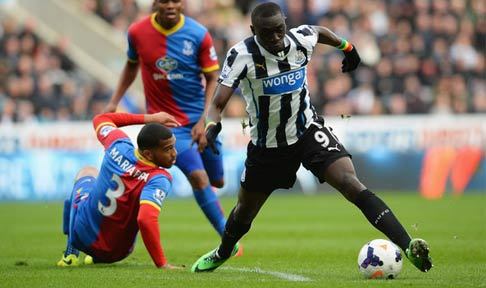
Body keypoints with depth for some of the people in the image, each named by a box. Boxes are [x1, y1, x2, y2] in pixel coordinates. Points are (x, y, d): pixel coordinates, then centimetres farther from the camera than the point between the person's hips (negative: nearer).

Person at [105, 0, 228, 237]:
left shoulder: (198, 34, -10)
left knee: (217, 180, 10)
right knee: (198, 177, -17)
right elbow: (131, 66, 13)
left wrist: (204, 121, -11)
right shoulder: (137, 32, -7)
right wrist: (114, 102, 11)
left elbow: (213, 78, -4)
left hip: (199, 117, 2)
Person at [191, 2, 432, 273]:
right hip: (266, 144, 0)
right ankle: (224, 251, 55)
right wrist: (213, 126, -49)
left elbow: (319, 31, 12)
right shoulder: (242, 55, -24)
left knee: (351, 184, -24)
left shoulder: (301, 39, -15)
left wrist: (346, 46, 24)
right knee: (245, 211, 20)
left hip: (308, 131, 0)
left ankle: (408, 246, -32)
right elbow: (217, 104, -28)